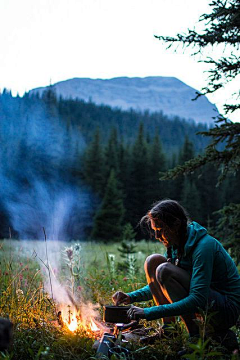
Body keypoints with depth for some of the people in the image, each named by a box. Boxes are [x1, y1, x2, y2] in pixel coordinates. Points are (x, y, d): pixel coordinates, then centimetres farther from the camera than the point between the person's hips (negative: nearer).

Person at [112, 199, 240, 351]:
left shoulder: (204, 246, -24)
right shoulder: (176, 244, 2)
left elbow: (197, 300, -32)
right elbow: (162, 285, 14)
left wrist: (149, 312, -33)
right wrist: (131, 297, -3)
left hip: (228, 310, -8)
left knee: (165, 270, -24)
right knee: (153, 261, -4)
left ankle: (198, 336, -15)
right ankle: (168, 328, -4)